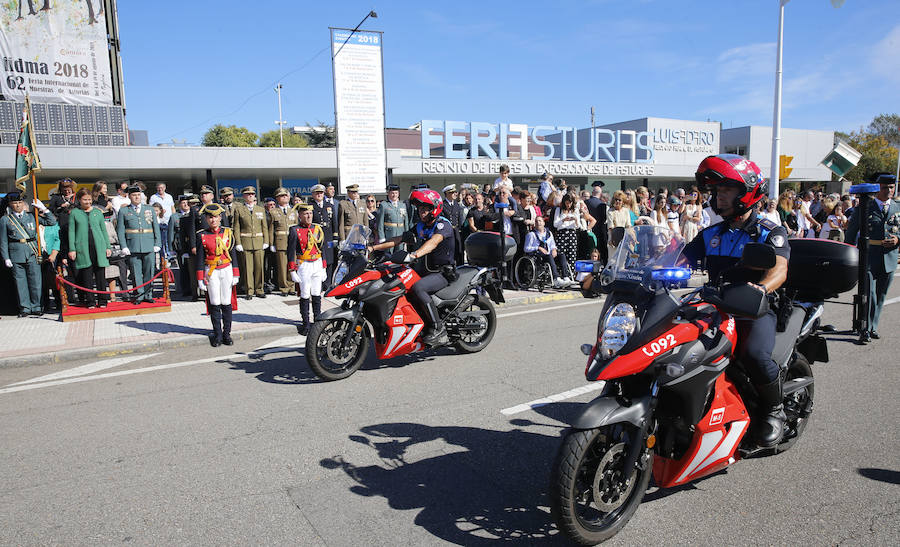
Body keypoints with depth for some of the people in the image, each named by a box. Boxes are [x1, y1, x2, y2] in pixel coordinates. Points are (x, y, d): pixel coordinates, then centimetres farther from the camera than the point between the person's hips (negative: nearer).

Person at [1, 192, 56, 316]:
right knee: (20, 282, 3)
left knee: (35, 281, 0)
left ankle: (36, 307, 11)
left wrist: (43, 208, -1)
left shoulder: (31, 216, 11)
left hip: (32, 254, 1)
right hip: (16, 256, -1)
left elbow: (52, 222, 8)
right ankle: (24, 308, 13)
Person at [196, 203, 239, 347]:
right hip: (211, 272, -1)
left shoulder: (228, 232, 4)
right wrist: (200, 279, -3)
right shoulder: (202, 235, 0)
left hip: (226, 270, 1)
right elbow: (200, 258, 1)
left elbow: (233, 254, 6)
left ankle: (227, 333, 12)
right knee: (214, 304, 2)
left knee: (226, 303, 3)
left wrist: (235, 275, 3)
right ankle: (217, 334, 11)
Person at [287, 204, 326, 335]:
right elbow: (291, 251, -5)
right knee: (305, 296, 0)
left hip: (317, 265, 4)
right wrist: (292, 271, -10)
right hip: (303, 265, -4)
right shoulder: (294, 231, -4)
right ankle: (305, 324, 9)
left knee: (317, 295, 8)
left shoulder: (317, 229, 10)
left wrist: (324, 268, 13)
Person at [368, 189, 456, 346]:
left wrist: (414, 255, -50)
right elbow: (398, 239, 9)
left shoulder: (443, 224, -12)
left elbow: (433, 242, -33)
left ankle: (438, 328, -24)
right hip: (425, 270, 8)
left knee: (417, 288, -33)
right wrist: (373, 247, 0)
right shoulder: (420, 227, 12)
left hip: (443, 272, -8)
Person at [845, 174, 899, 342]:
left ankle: (873, 327, 25)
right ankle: (865, 329, -4)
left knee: (880, 296, 12)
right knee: (869, 295, -11)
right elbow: (851, 233, 6)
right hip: (868, 259, -4)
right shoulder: (863, 208, 1)